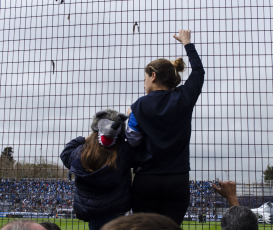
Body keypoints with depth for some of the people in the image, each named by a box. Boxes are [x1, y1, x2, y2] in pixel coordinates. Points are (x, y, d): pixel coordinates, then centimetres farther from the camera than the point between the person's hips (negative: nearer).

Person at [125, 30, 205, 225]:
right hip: (177, 182, 2)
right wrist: (187, 42, 30)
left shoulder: (140, 106, -5)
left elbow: (133, 142, -5)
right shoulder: (184, 99, 1)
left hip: (145, 182, -1)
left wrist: (130, 118, 11)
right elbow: (199, 71, 17)